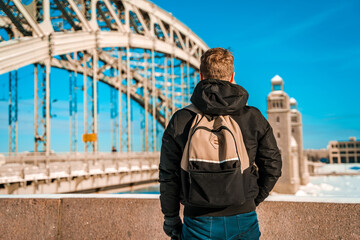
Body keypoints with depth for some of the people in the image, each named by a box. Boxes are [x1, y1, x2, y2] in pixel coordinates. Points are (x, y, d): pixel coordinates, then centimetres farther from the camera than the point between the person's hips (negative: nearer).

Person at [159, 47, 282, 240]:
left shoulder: (180, 120, -5)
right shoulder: (253, 118, -3)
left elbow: (168, 175, -2)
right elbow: (272, 166, 5)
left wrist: (171, 217, 10)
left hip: (199, 223, -1)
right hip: (243, 220, 1)